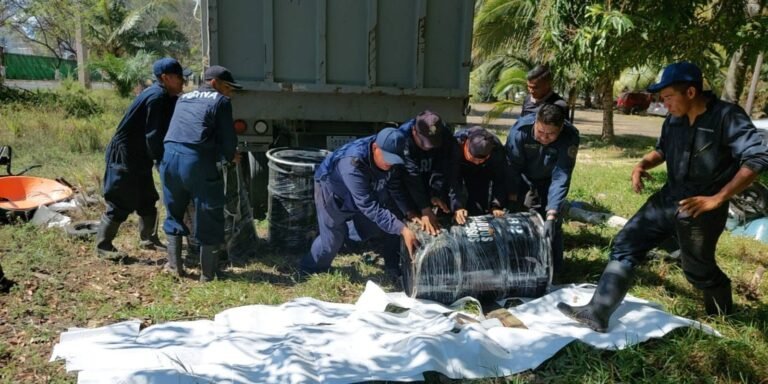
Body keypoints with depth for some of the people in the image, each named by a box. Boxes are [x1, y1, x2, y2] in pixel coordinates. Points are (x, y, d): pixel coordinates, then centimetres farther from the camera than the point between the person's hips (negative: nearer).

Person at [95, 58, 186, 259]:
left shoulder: (166, 97, 7)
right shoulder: (156, 97, -21)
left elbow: (164, 131, 11)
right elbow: (153, 136, -22)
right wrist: (163, 161, -13)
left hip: (140, 156, 10)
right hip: (124, 155, -10)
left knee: (147, 199, 16)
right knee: (120, 203, -2)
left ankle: (148, 239, 29)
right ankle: (103, 246, 9)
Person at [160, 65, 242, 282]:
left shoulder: (183, 98, 24)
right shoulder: (220, 101, 6)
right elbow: (228, 139, 0)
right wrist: (231, 156, 21)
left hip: (170, 157, 6)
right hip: (198, 161, -6)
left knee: (174, 213, 22)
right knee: (209, 219, 6)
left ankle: (174, 265, 28)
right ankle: (207, 274, 13)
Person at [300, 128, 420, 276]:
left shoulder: (391, 159, -26)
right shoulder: (353, 164, -46)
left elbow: (395, 187, -11)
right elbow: (369, 206, -47)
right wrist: (403, 230, -50)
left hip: (368, 188, 6)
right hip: (332, 189, -6)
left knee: (393, 218, 1)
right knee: (333, 236, -4)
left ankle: (394, 268, 18)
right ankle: (310, 270, 24)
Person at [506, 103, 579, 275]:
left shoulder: (570, 137, -32)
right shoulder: (520, 129, -33)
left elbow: (561, 178, -33)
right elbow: (512, 167, -25)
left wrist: (551, 215, -40)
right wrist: (511, 203, -25)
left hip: (549, 182, 0)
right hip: (522, 179, 0)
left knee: (552, 227, -7)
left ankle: (553, 272, 8)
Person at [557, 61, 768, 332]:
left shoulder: (727, 117, -17)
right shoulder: (674, 120, 3)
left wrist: (717, 199, -25)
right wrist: (643, 164, -1)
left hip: (700, 208, -6)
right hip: (667, 198, 6)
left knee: (697, 269, 11)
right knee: (626, 245, -1)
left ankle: (723, 317, 44)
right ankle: (598, 312, 0)